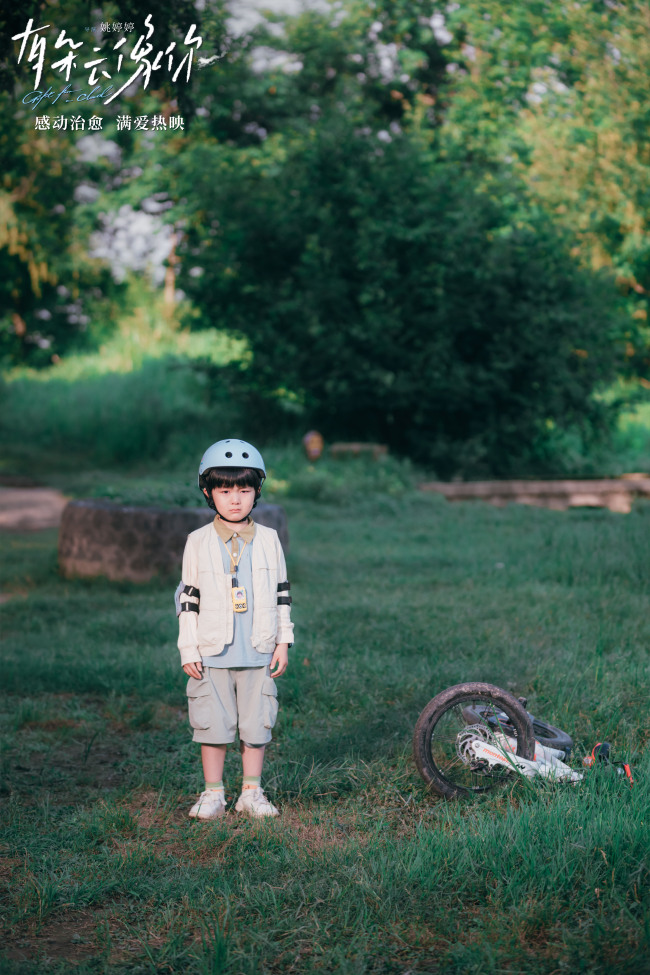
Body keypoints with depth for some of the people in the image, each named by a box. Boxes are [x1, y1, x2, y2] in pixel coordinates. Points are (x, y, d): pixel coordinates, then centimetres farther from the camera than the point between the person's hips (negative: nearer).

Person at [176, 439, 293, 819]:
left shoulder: (268, 540, 5)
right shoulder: (199, 542, 1)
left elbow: (282, 594, 9)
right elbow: (188, 598, 2)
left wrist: (283, 641, 5)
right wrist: (188, 650, -2)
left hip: (258, 654, 1)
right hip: (212, 655, -1)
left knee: (256, 724, 6)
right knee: (214, 724, 3)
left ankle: (252, 792, 19)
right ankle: (214, 794, 15)